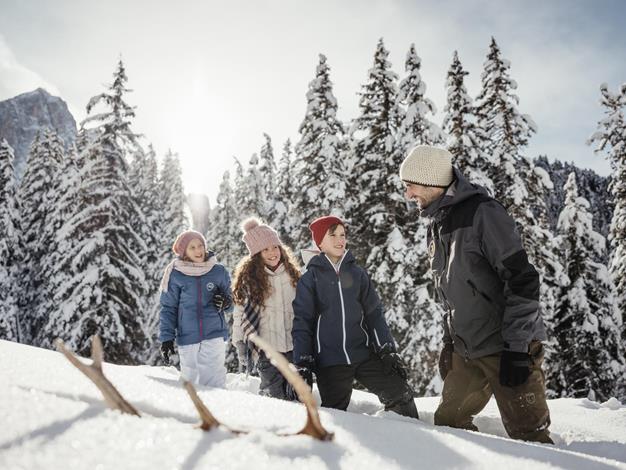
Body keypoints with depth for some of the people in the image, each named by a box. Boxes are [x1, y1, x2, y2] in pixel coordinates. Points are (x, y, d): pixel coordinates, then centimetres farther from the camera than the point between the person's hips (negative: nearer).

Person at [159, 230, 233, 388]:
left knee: (214, 383, -4)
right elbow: (168, 308, 5)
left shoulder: (219, 271, 3)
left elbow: (231, 302, 14)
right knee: (189, 377, 8)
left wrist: (226, 302, -9)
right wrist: (166, 337, -1)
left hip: (214, 335, 0)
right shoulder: (176, 275, 0)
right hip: (187, 338, 0)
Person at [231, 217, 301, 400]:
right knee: (274, 395, -3)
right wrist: (240, 344, -4)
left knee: (295, 394, 10)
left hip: (293, 344, 4)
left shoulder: (292, 272, 6)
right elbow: (240, 312, -3)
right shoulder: (248, 277, -6)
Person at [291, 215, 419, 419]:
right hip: (329, 362, -2)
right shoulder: (310, 278, 1)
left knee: (401, 393, -1)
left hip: (364, 354, 3)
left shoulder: (357, 273, 9)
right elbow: (302, 323, -1)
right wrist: (302, 364, -6)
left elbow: (374, 313, 9)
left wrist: (387, 351, 2)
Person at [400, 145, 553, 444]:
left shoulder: (482, 213, -15)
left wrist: (516, 346, -20)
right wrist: (449, 339, 17)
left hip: (509, 347, -8)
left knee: (527, 434, -5)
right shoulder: (436, 225, 11)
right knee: (448, 422, 11)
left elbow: (522, 279, -19)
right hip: (467, 351, 8)